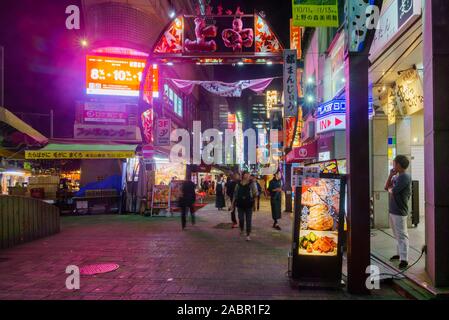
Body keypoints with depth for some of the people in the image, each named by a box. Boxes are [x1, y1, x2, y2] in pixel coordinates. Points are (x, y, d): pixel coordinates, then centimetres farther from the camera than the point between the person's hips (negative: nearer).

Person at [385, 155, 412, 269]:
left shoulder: (404, 177, -18)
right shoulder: (396, 177, 10)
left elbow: (392, 191, -21)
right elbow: (386, 187, 11)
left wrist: (389, 188, 2)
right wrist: (390, 175, 2)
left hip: (399, 211, -9)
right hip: (393, 210, 9)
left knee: (402, 235, -4)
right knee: (397, 235, 19)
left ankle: (404, 259, 1)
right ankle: (400, 253, 30)